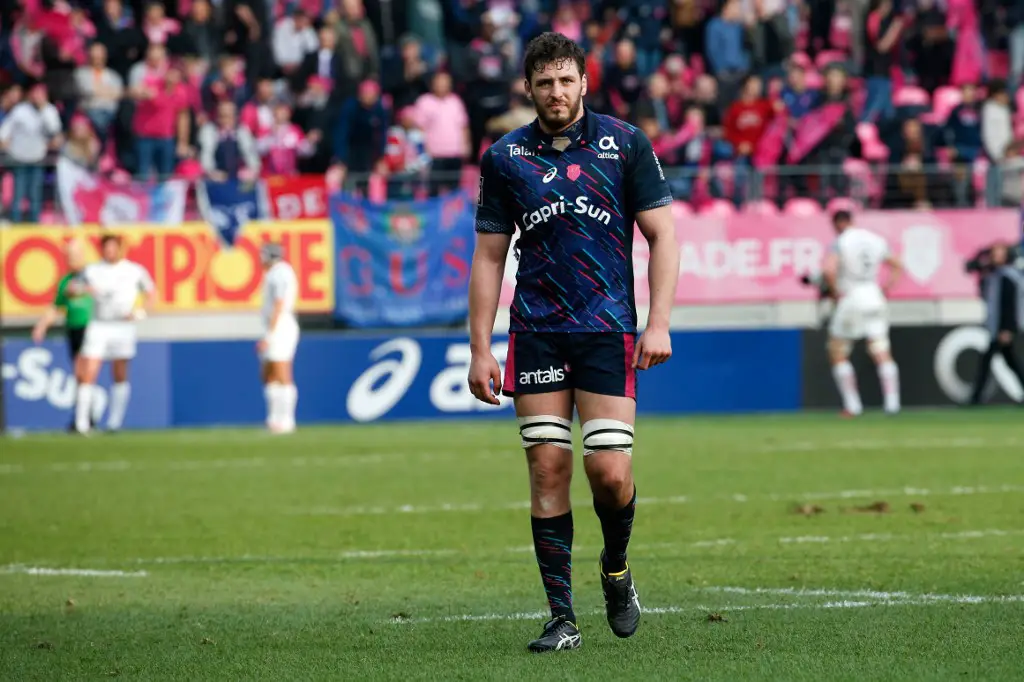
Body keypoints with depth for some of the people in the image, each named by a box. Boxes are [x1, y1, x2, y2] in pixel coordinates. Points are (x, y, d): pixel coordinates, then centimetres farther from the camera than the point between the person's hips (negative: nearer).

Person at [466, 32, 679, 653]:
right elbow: (489, 257, 10)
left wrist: (659, 323, -7)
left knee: (609, 470, -10)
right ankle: (562, 617, 3)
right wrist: (480, 349, 4)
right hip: (536, 333, 2)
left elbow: (662, 234, 3)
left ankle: (617, 568, 21)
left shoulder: (626, 143, 2)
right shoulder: (505, 158, 6)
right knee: (548, 467, -4)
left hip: (609, 329, -2)